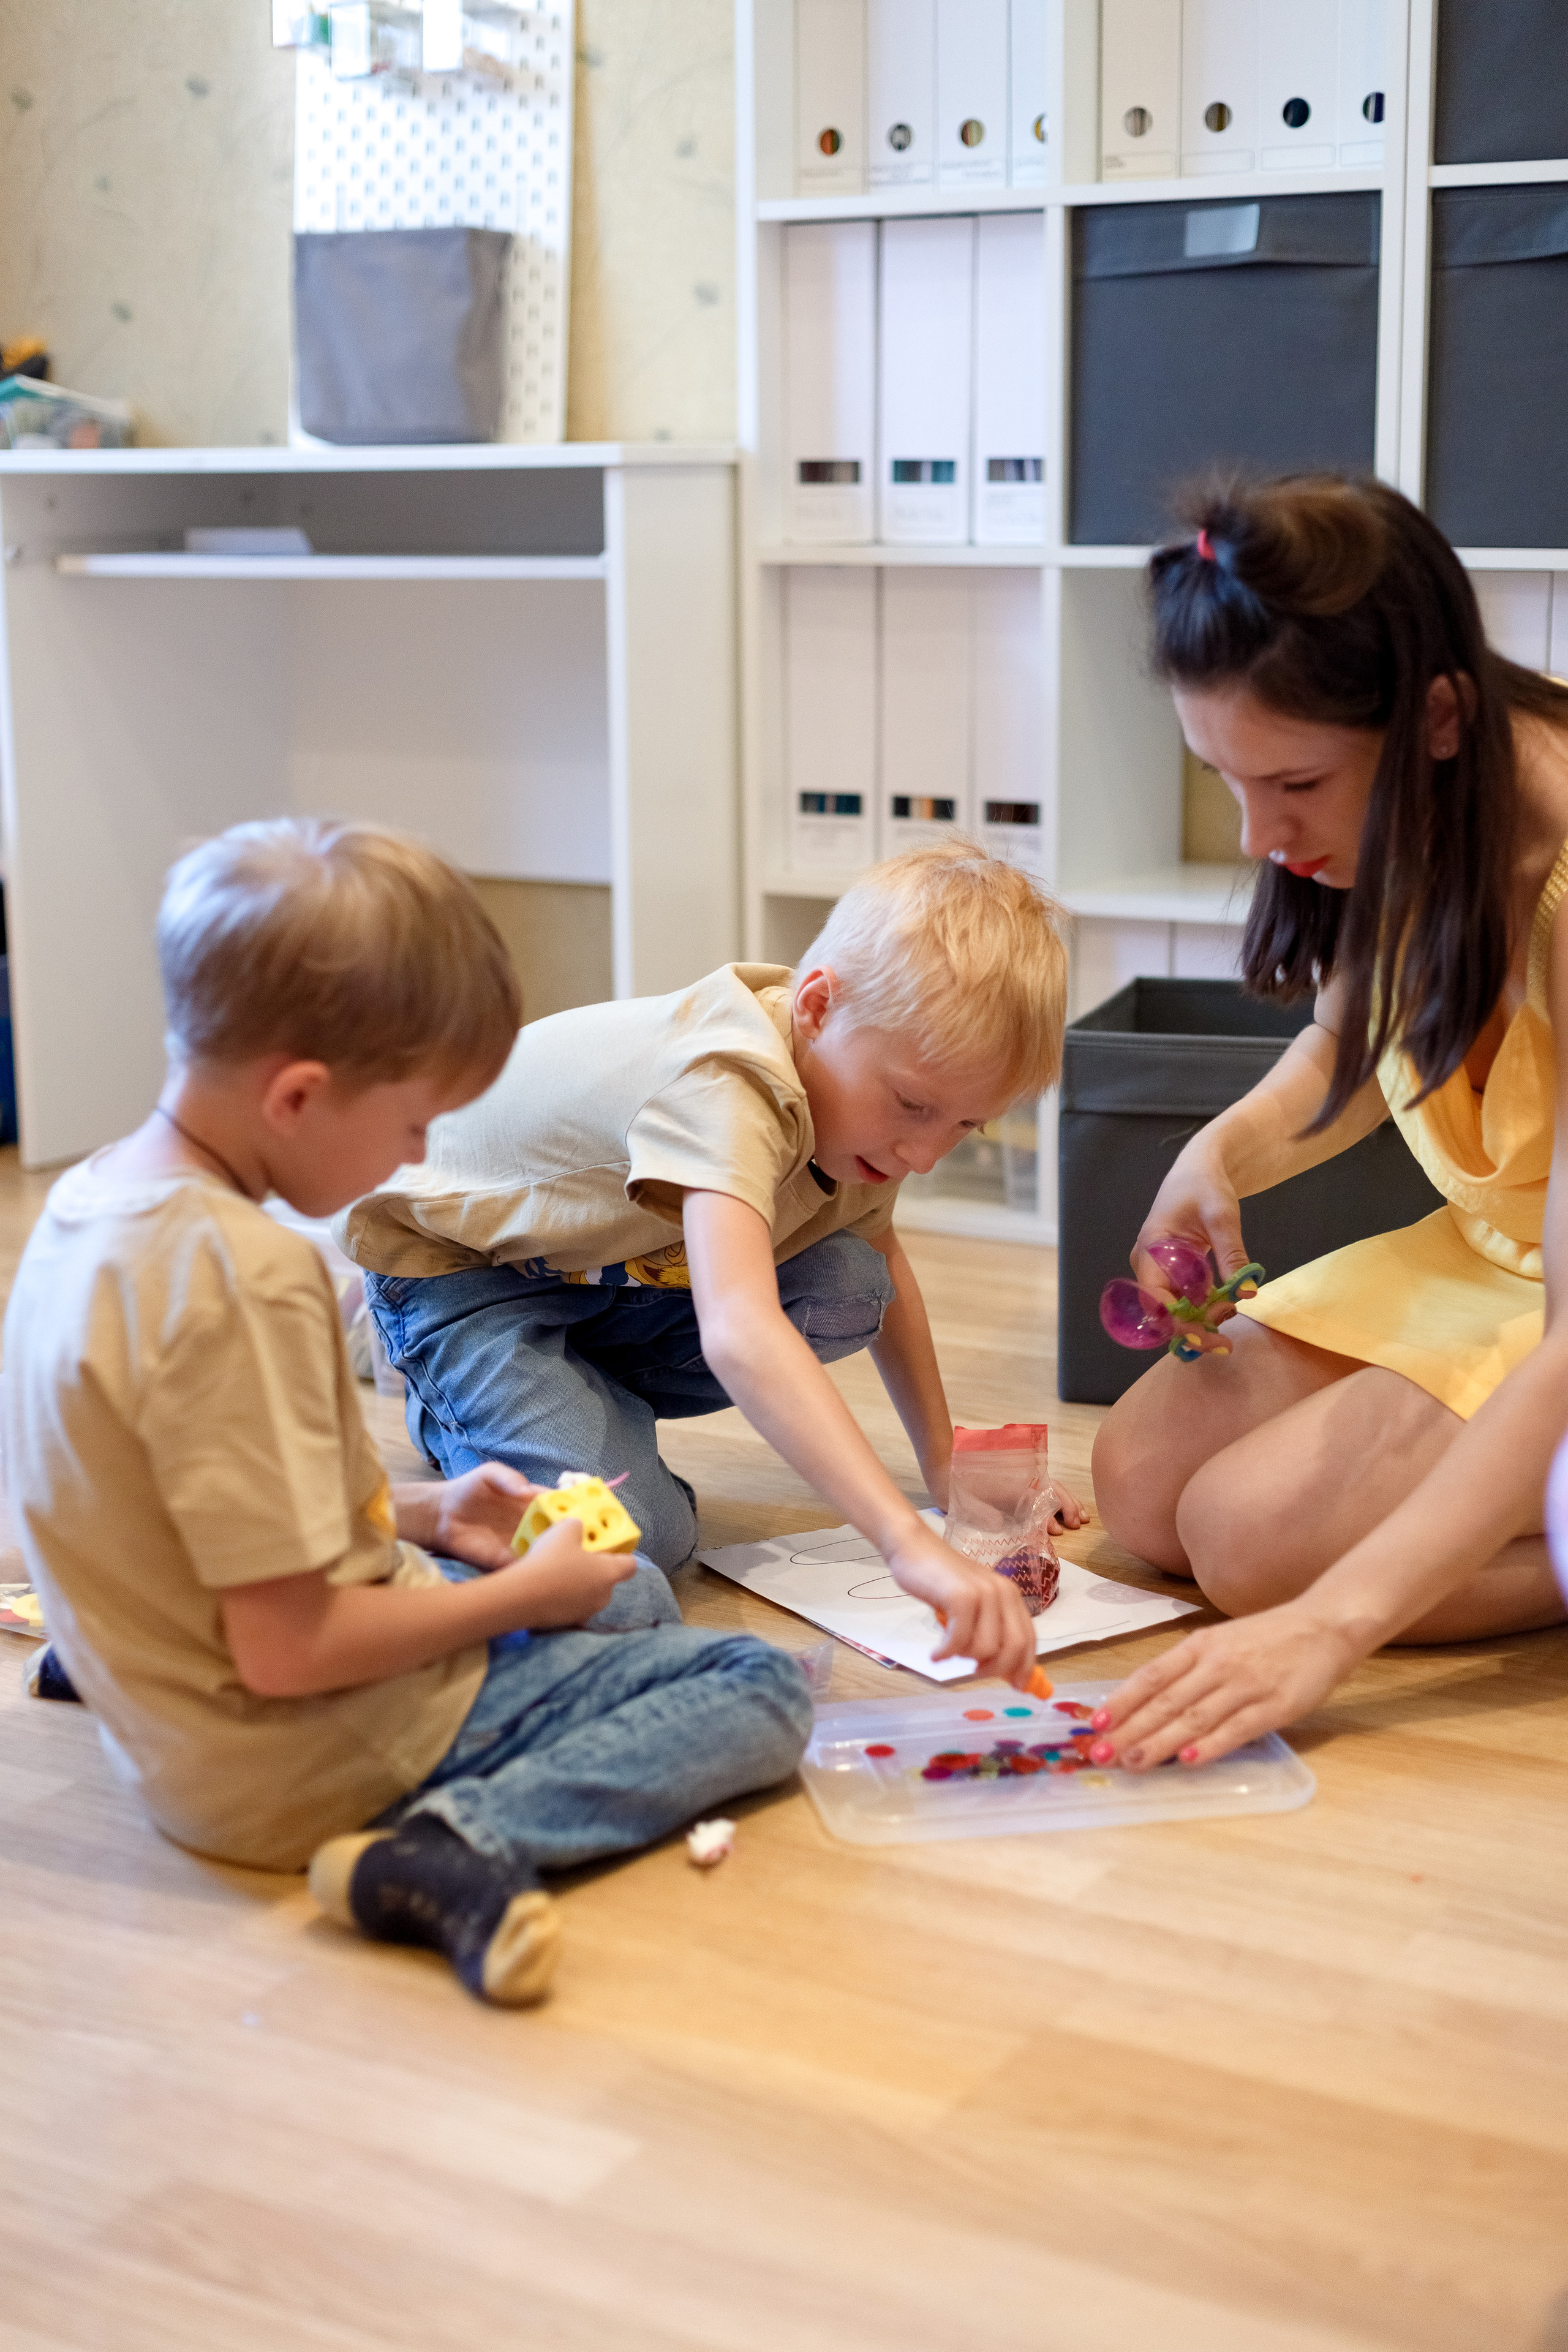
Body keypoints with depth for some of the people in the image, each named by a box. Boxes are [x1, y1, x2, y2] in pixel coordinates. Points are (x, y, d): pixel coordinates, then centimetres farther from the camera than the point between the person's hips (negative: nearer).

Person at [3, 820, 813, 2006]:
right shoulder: (247, 1279, -30)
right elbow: (293, 1651, -27)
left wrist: (422, 1514, 10)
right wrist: (524, 1592, -13)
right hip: (303, 1769, -10)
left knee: (635, 1593, 27)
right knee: (760, 1686, -4)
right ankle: (466, 1846, -21)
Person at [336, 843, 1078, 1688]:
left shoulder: (862, 1083, -10)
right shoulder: (726, 1087, -39)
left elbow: (884, 1270, 10)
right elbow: (737, 1333, -54)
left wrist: (947, 1466, 7)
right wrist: (911, 1543, -62)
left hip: (607, 1262, 8)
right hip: (446, 1259, -8)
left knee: (849, 1286, -17)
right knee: (638, 1537, -27)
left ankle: (588, 1395, 5)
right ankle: (449, 1408, 2)